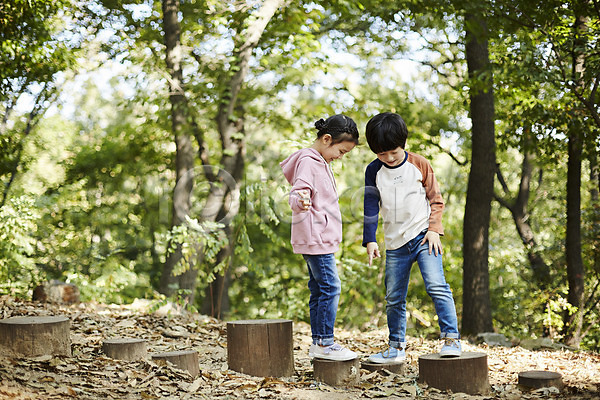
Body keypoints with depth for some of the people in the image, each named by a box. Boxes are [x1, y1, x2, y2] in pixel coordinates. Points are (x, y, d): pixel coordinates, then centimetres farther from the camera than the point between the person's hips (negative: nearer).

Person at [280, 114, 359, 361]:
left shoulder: (320, 162, 18)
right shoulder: (308, 162, -13)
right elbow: (297, 193, -25)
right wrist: (300, 202, -45)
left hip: (320, 237, 10)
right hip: (316, 237, -10)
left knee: (319, 290, 10)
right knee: (330, 287, -11)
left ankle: (318, 343, 14)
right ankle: (325, 343, -8)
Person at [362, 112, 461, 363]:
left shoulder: (420, 165, 0)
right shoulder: (374, 171, 4)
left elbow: (436, 199, 5)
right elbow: (371, 207, 5)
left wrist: (434, 229, -7)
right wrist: (370, 240, -2)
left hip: (423, 237, -3)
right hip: (395, 243, 3)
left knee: (436, 286, -19)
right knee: (393, 298, 7)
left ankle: (451, 339, -15)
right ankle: (396, 347, 20)